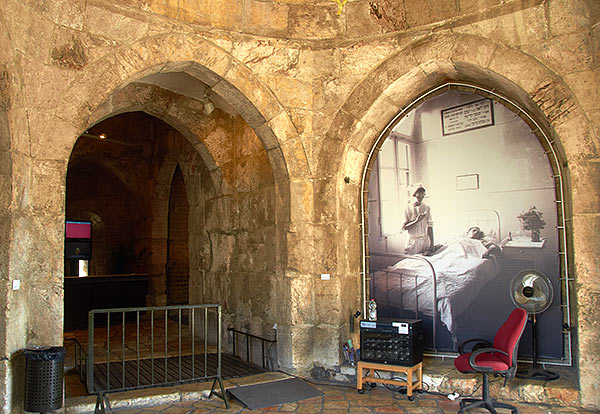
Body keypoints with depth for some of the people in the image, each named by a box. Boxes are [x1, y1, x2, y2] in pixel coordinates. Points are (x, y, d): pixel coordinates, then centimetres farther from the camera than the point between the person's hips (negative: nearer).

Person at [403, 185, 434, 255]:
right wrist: (416, 221, -21)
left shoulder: (427, 208, 4)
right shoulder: (408, 208, -2)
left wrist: (432, 244, -1)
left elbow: (430, 226, 3)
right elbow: (404, 227, -6)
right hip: (412, 241, -2)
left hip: (425, 241, 2)